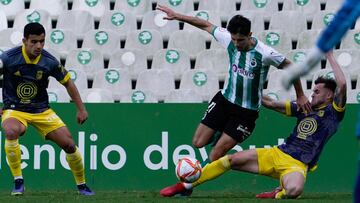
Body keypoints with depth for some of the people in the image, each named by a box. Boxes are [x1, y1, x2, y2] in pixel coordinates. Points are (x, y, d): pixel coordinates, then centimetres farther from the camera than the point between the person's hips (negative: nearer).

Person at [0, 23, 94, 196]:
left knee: (69, 144, -6)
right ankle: (18, 182, -24)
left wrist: (81, 109, 8)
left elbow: (67, 82, 7)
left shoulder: (50, 62, -8)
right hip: (14, 109, -3)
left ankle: (82, 185, 19)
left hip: (42, 110, 3)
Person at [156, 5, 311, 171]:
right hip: (224, 100, 5)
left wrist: (300, 96, -3)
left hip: (246, 112, -5)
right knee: (198, 143, 2)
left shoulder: (265, 54, -24)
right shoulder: (228, 38, -11)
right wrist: (176, 16, 4)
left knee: (217, 152, -10)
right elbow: (206, 25, 3)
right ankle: (221, 135, 32)